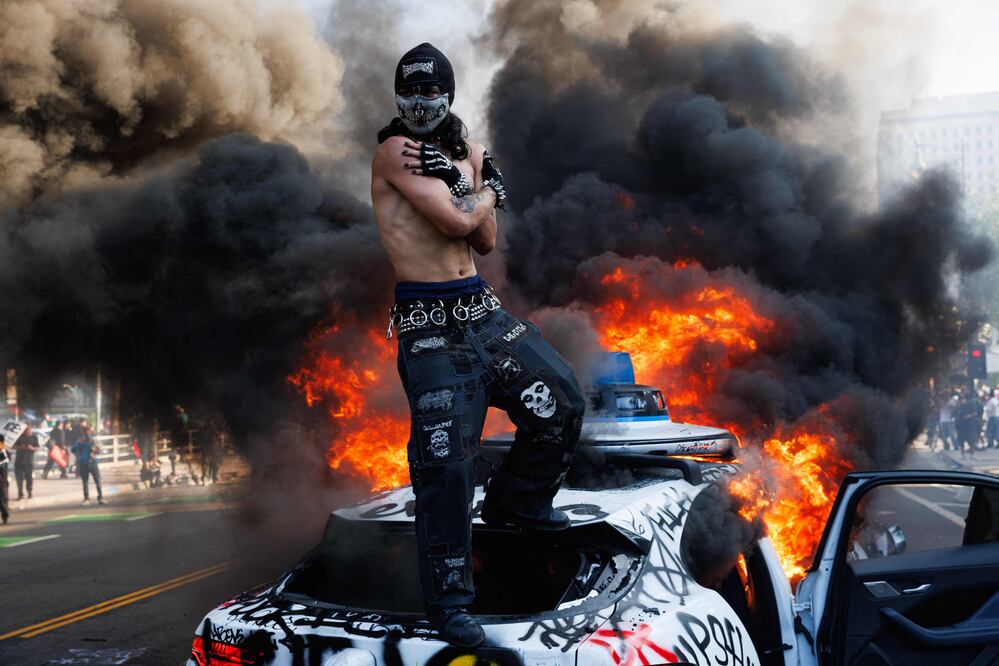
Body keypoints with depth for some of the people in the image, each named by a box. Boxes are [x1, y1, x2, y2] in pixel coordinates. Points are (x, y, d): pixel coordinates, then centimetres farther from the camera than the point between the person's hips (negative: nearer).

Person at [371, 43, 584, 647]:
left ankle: (515, 501, 27)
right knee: (447, 462, -7)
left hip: (481, 308, 7)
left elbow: (486, 242, 9)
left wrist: (470, 180, -6)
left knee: (563, 400, 2)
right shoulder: (395, 151, -9)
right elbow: (457, 220, -19)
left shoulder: (465, 151, 14)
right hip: (430, 320, -7)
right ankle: (449, 600, 5)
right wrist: (488, 189, 1)